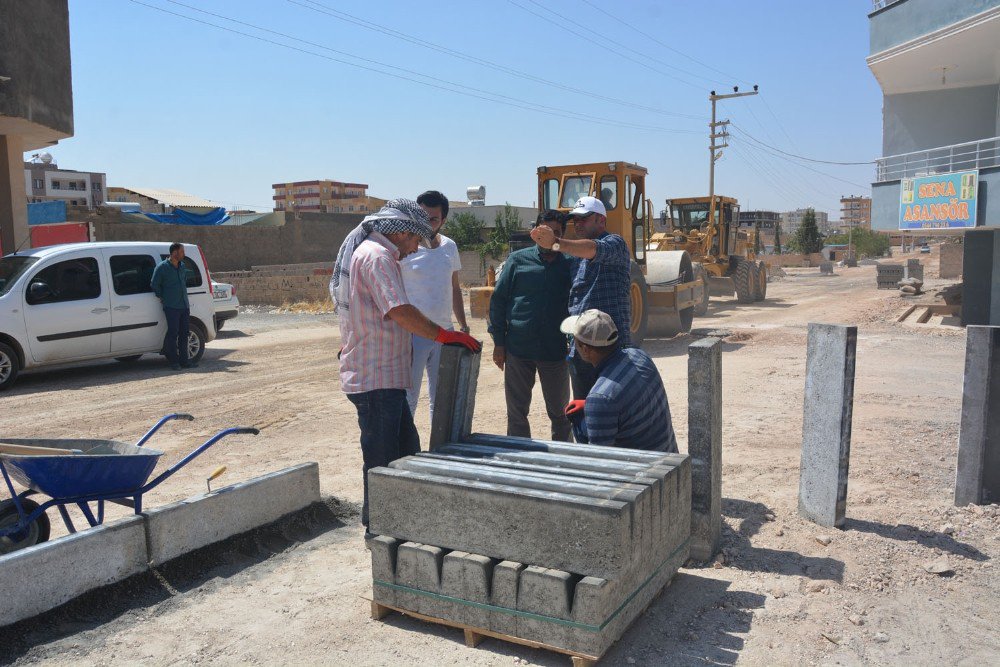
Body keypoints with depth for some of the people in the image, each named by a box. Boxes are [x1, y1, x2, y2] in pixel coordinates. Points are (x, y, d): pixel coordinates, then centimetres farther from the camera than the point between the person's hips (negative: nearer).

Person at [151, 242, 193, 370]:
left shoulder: (182, 266, 13)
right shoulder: (162, 267, -7)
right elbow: (154, 285, -3)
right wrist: (162, 298, 0)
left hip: (184, 306, 6)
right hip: (171, 307, -6)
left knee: (184, 334, 8)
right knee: (173, 334, -3)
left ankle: (183, 361, 14)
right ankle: (174, 362, 4)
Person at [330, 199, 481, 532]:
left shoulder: (364, 252, 19)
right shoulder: (377, 256, -16)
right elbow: (401, 311, -27)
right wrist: (445, 335, -21)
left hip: (382, 376, 11)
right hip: (376, 379, -11)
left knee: (406, 448, 18)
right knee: (382, 458, 1)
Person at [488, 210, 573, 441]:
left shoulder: (569, 265, 2)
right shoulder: (518, 260, 1)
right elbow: (498, 300, 2)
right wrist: (498, 343, -1)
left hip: (556, 352, 0)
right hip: (518, 350, 0)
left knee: (560, 413, 13)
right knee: (516, 413, 9)